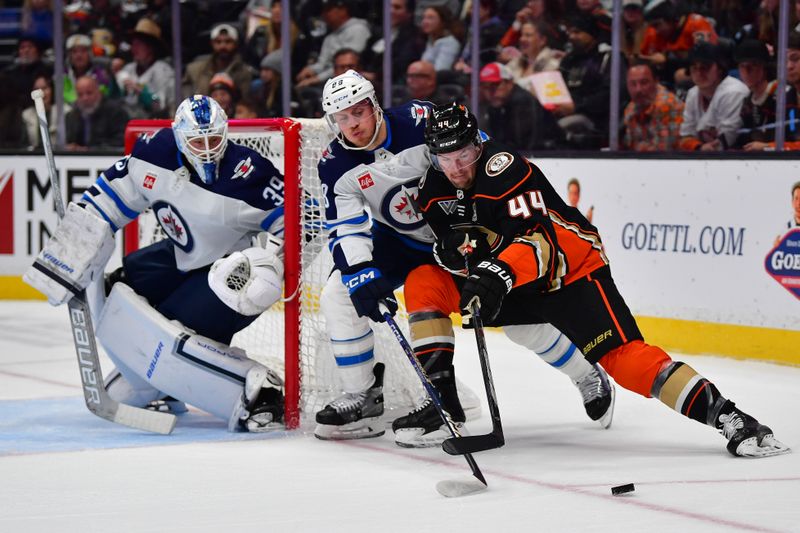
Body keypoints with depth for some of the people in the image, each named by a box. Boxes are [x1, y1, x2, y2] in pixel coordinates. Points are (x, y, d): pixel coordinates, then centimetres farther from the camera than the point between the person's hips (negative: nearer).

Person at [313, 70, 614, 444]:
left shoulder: (421, 122, -27)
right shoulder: (336, 166, -15)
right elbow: (344, 229, -17)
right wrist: (360, 273, -34)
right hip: (403, 242, 4)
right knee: (339, 294, -13)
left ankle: (588, 379, 15)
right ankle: (363, 400, -2)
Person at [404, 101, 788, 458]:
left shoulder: (505, 169, -26)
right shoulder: (433, 187, -3)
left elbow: (537, 238, -36)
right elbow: (449, 237, 9)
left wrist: (497, 275, -53)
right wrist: (455, 247, -16)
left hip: (568, 267, -8)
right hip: (505, 278, 8)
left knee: (620, 357, -25)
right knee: (423, 283, -8)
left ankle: (726, 417, -30)